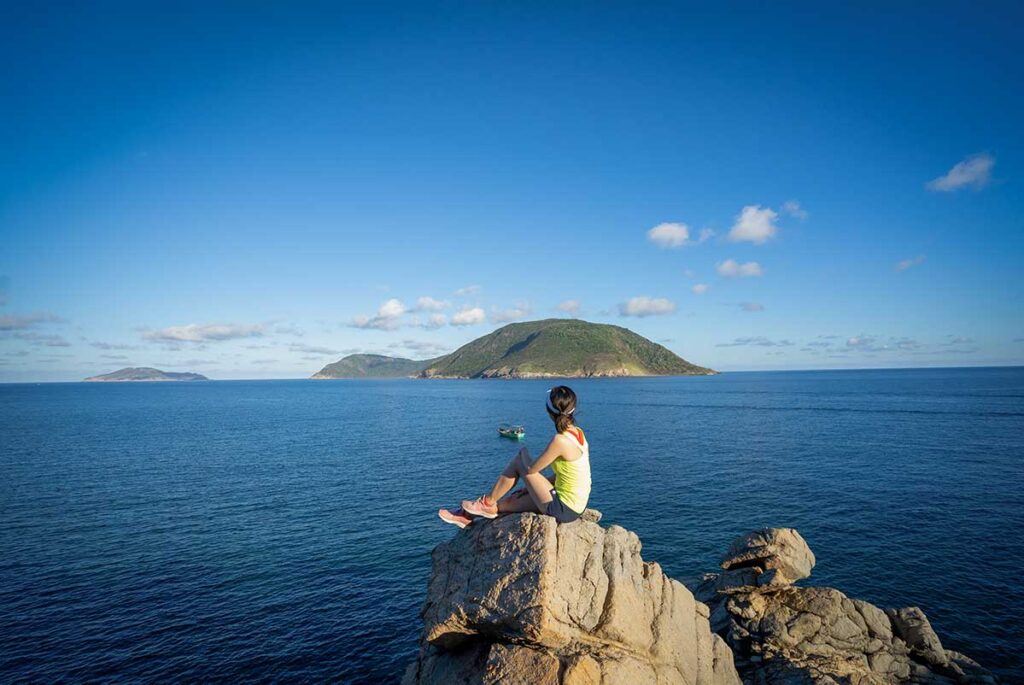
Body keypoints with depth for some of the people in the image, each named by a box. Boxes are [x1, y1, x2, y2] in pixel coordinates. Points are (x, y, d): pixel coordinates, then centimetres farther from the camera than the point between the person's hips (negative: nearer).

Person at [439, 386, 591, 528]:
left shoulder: (560, 440, -23)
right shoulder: (577, 432, 4)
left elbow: (530, 469, -15)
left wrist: (524, 454, 7)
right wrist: (532, 486, 14)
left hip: (563, 509, -8)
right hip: (575, 506, 8)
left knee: (519, 461, -1)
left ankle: (488, 503, 14)